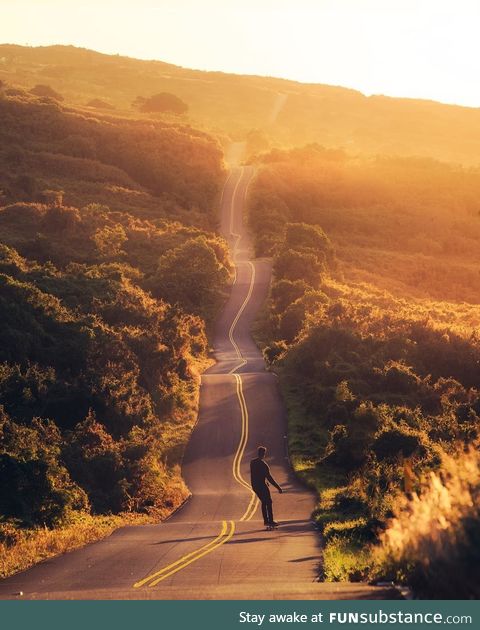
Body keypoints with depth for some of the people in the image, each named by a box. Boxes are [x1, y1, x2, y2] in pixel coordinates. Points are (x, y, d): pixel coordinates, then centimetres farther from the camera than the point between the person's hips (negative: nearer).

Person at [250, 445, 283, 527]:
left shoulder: (252, 462, 6)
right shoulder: (263, 464, -17)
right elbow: (269, 478, -19)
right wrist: (278, 487, -16)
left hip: (255, 486, 7)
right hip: (262, 486, -7)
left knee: (264, 502, 17)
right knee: (268, 502, 2)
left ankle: (266, 520, 17)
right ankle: (270, 521, 0)